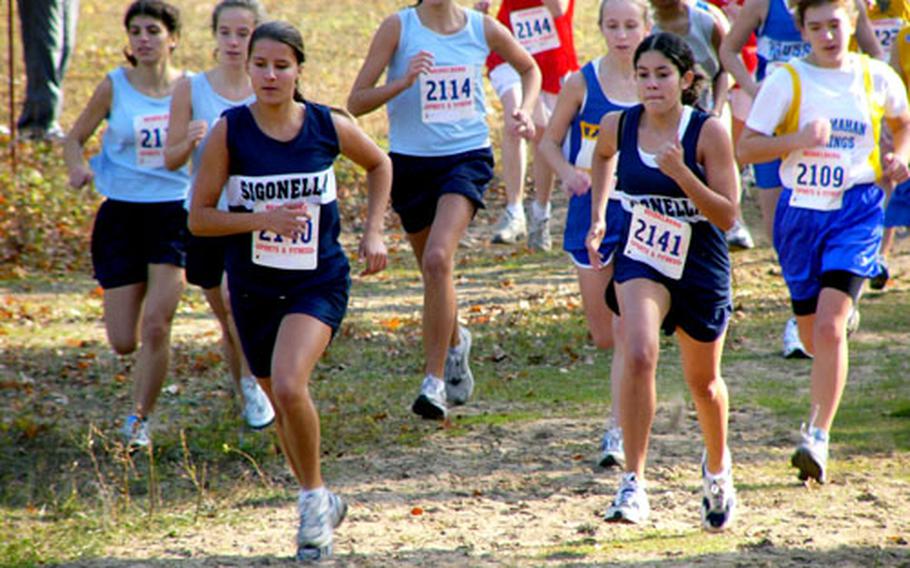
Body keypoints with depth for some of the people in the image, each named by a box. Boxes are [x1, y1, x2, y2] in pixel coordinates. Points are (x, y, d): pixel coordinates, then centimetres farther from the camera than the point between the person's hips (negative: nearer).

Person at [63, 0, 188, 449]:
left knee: (155, 324, -15)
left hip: (174, 213, -1)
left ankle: (140, 419, 0)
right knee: (124, 341, 0)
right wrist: (77, 168, -15)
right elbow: (75, 137, 6)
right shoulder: (114, 87, -1)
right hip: (121, 212, 1)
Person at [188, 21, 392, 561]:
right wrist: (263, 219, -21)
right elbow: (199, 217, -7)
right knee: (280, 401, 15)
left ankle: (314, 495, -3)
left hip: (319, 280, -2)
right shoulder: (229, 131, -9)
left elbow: (379, 164, 14)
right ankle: (322, 505, 37)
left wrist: (373, 232, 5)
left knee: (289, 386, -24)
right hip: (254, 287, 2)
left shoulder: (330, 127, -8)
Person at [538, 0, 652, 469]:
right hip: (591, 209, 1)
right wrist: (568, 173, -14)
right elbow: (550, 140, 5)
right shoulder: (583, 83, -4)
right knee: (603, 336, 8)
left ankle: (617, 433, -6)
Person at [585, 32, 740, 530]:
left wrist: (681, 174, -31)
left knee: (702, 380, 17)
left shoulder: (708, 132, -18)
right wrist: (597, 217, 12)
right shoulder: (618, 126, -9)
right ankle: (633, 485, -24)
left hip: (701, 266, -1)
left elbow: (727, 215, -19)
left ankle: (717, 467, 47)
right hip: (641, 260, 1)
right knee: (638, 356, -26)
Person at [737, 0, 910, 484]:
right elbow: (746, 147, -5)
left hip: (857, 211, -1)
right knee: (811, 334, 11)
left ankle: (817, 438, -18)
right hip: (801, 211, 1)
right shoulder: (786, 80, -3)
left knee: (830, 326, -18)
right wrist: (797, 139, -21)